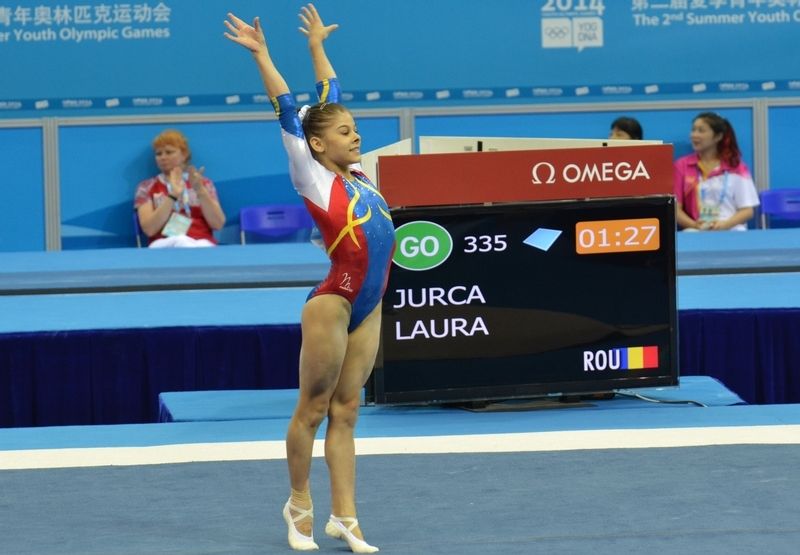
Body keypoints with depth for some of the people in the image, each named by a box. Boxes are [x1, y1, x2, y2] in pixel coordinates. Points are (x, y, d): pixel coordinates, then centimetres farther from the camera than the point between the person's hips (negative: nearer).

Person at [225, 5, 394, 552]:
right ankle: (300, 505, 18)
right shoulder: (314, 178, -4)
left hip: (369, 306, 6)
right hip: (333, 302, -6)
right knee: (313, 407, 4)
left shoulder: (357, 172, 12)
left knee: (345, 411, 8)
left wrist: (318, 46, 30)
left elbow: (330, 104, 22)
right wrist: (261, 55, -7)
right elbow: (289, 114, -6)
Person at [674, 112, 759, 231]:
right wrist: (694, 225, -14)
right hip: (696, 231, 0)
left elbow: (747, 210, 6)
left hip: (731, 230, 0)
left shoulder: (736, 167, 11)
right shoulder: (682, 166, 13)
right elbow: (676, 209, 6)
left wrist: (725, 224, -13)